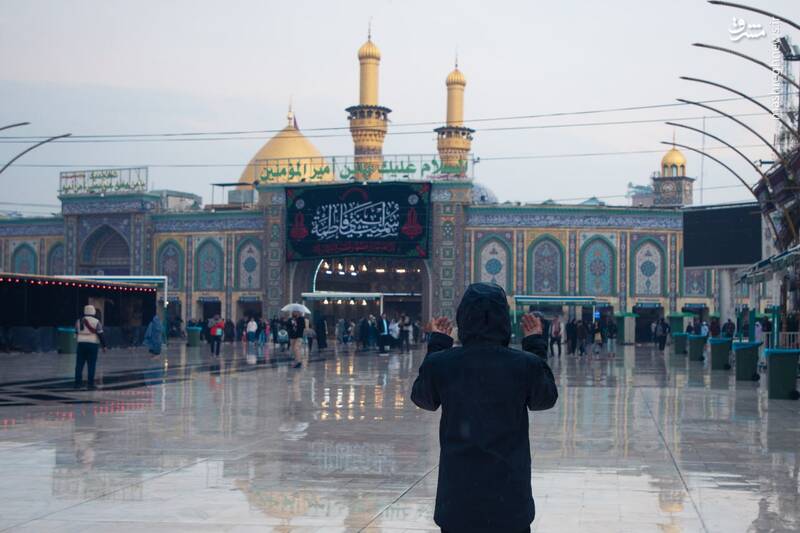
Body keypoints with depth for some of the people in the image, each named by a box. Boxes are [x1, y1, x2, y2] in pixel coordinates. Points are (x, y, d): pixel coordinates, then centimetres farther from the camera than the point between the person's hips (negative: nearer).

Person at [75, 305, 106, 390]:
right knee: (91, 365, -2)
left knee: (79, 364, 8)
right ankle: (90, 384, -4)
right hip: (92, 344, -4)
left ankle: (78, 383, 7)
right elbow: (100, 335, -8)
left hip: (81, 344, 4)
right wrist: (104, 346, -1)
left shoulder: (79, 321, 6)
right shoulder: (96, 322, -6)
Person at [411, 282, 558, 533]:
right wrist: (536, 344, 16)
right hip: (510, 493, 0)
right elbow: (547, 399, 11)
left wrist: (437, 343, 19)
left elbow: (422, 399, 12)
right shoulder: (527, 365, -11)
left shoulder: (439, 364, -9)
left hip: (457, 492, 1)